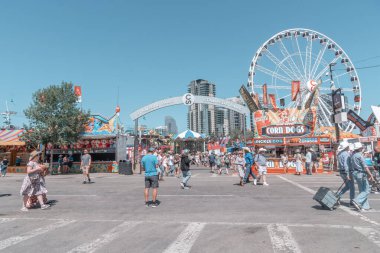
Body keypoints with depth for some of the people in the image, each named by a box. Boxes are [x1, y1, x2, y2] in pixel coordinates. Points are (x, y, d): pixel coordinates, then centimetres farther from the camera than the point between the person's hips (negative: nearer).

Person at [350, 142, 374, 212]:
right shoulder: (359, 155, -15)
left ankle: (365, 206, 15)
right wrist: (370, 175, -15)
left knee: (362, 190, 13)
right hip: (361, 174, -9)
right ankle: (357, 201, -13)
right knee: (367, 190, -2)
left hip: (355, 174, 9)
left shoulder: (353, 155, 10)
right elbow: (365, 167, -17)